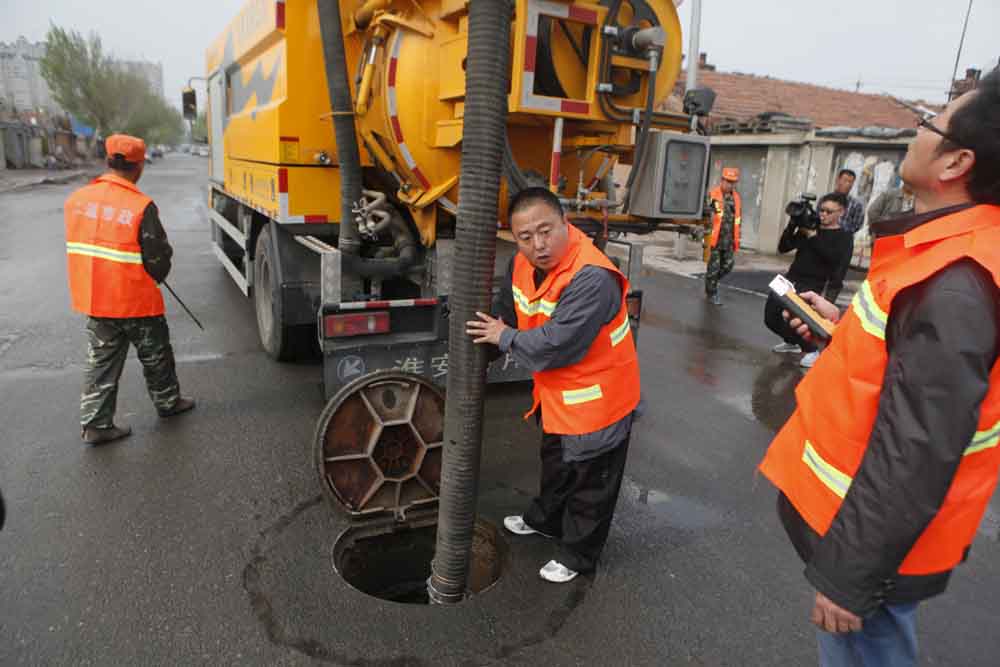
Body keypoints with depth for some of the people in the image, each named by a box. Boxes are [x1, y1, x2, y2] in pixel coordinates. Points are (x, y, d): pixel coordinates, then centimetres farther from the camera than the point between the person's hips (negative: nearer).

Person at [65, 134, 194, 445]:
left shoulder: (76, 200, -2)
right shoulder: (141, 206, -19)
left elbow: (79, 248, 8)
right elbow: (158, 260, -14)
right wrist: (156, 276, 8)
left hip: (92, 300, 5)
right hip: (137, 301, -5)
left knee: (102, 361, 15)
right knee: (155, 355, 17)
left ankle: (95, 425, 18)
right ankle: (167, 402, 36)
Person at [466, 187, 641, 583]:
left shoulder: (592, 279, -35)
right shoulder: (523, 264, -8)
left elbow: (555, 344, -36)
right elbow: (505, 312, 10)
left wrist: (505, 338, -21)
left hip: (596, 400, -8)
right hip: (556, 395, 8)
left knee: (589, 483, 14)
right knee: (555, 465, 32)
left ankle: (578, 555, 38)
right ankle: (545, 520, 58)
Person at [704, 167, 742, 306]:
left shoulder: (736, 197, 12)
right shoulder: (713, 195, -9)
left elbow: (738, 218, 20)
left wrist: (736, 239, 17)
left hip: (728, 240, 6)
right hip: (715, 238, -6)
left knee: (728, 265, 7)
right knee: (714, 266, 1)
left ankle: (712, 280, 33)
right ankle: (712, 293, 14)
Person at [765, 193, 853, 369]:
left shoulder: (844, 236, 3)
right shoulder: (808, 227, 13)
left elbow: (834, 258, -17)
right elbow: (783, 248, 8)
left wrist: (813, 236, -16)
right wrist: (793, 224, -4)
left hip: (814, 284, -5)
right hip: (792, 278, 5)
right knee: (771, 316, -1)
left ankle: (811, 350, 1)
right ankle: (793, 342, 30)